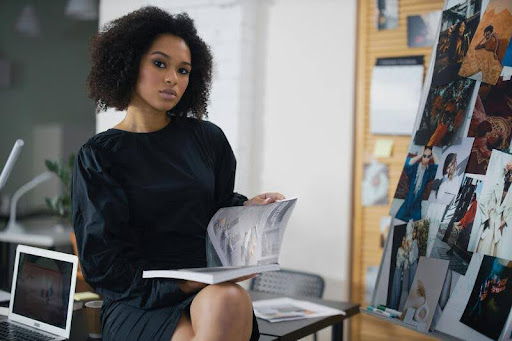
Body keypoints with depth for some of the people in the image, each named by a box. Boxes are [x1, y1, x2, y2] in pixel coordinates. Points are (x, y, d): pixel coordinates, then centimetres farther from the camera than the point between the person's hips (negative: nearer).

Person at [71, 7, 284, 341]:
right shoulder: (98, 156, 3)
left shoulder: (208, 138, 11)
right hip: (137, 303, -2)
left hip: (215, 291, 3)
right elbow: (104, 264, -3)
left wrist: (249, 205, -4)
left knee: (229, 300, -35)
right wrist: (183, 284, -16)